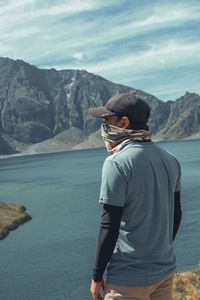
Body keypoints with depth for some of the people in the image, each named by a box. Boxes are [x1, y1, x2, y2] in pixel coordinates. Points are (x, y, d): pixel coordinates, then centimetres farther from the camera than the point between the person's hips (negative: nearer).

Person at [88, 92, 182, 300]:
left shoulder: (117, 163, -18)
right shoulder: (170, 160, 3)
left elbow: (110, 227, -18)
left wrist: (97, 276, -8)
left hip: (129, 277, -7)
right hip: (165, 270, 7)